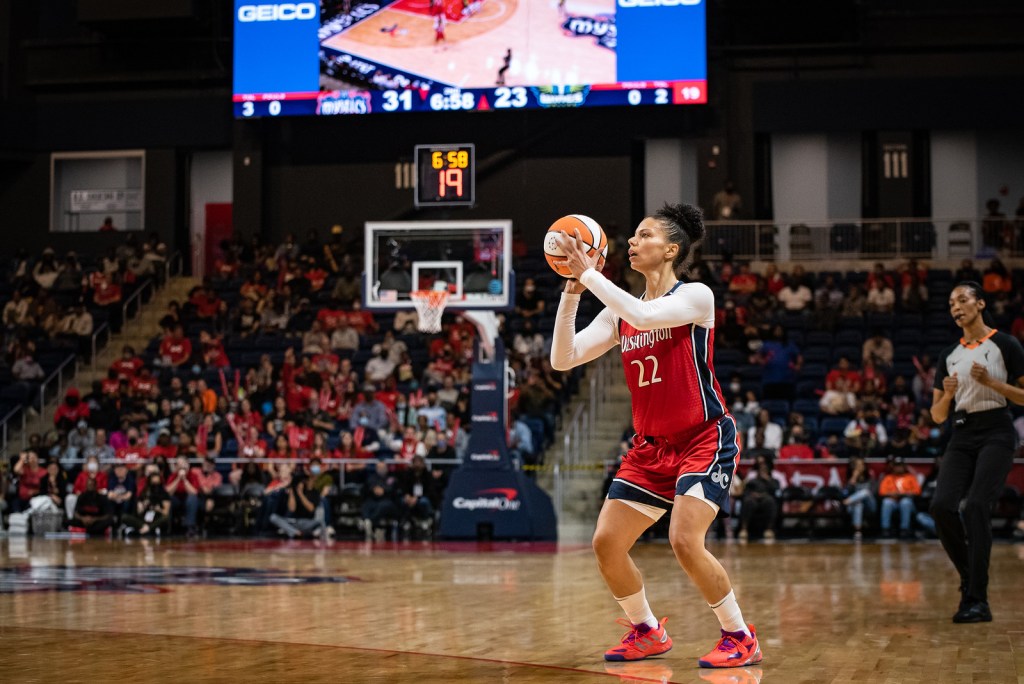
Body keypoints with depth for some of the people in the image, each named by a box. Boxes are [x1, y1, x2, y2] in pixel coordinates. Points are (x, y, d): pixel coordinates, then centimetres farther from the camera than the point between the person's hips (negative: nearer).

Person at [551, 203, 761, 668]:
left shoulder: (696, 296, -10)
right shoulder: (619, 312, 8)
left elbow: (643, 316, -30)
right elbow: (563, 359, 0)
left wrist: (589, 273, -24)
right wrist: (572, 292, -10)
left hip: (705, 439, -7)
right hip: (651, 446, 7)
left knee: (685, 542, -23)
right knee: (605, 545, 1)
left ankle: (740, 638, -5)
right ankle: (646, 632, 23)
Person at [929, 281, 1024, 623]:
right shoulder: (949, 356, 16)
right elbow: (937, 416, 15)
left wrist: (991, 382, -14)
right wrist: (947, 394, -6)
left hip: (995, 433, -5)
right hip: (962, 437, 5)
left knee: (976, 506, -20)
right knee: (941, 505, -14)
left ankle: (977, 601, -18)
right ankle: (970, 580, 5)